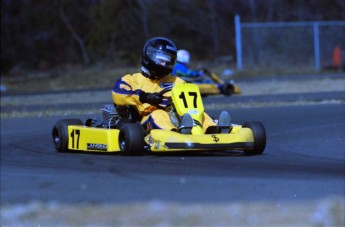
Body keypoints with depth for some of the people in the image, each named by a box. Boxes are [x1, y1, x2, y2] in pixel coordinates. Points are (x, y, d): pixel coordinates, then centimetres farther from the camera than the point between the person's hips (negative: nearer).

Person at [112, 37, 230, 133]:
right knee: (159, 114, -36)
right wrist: (143, 97, -14)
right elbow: (118, 93, 0)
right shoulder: (135, 79, 21)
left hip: (178, 119, 4)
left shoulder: (176, 82, 32)